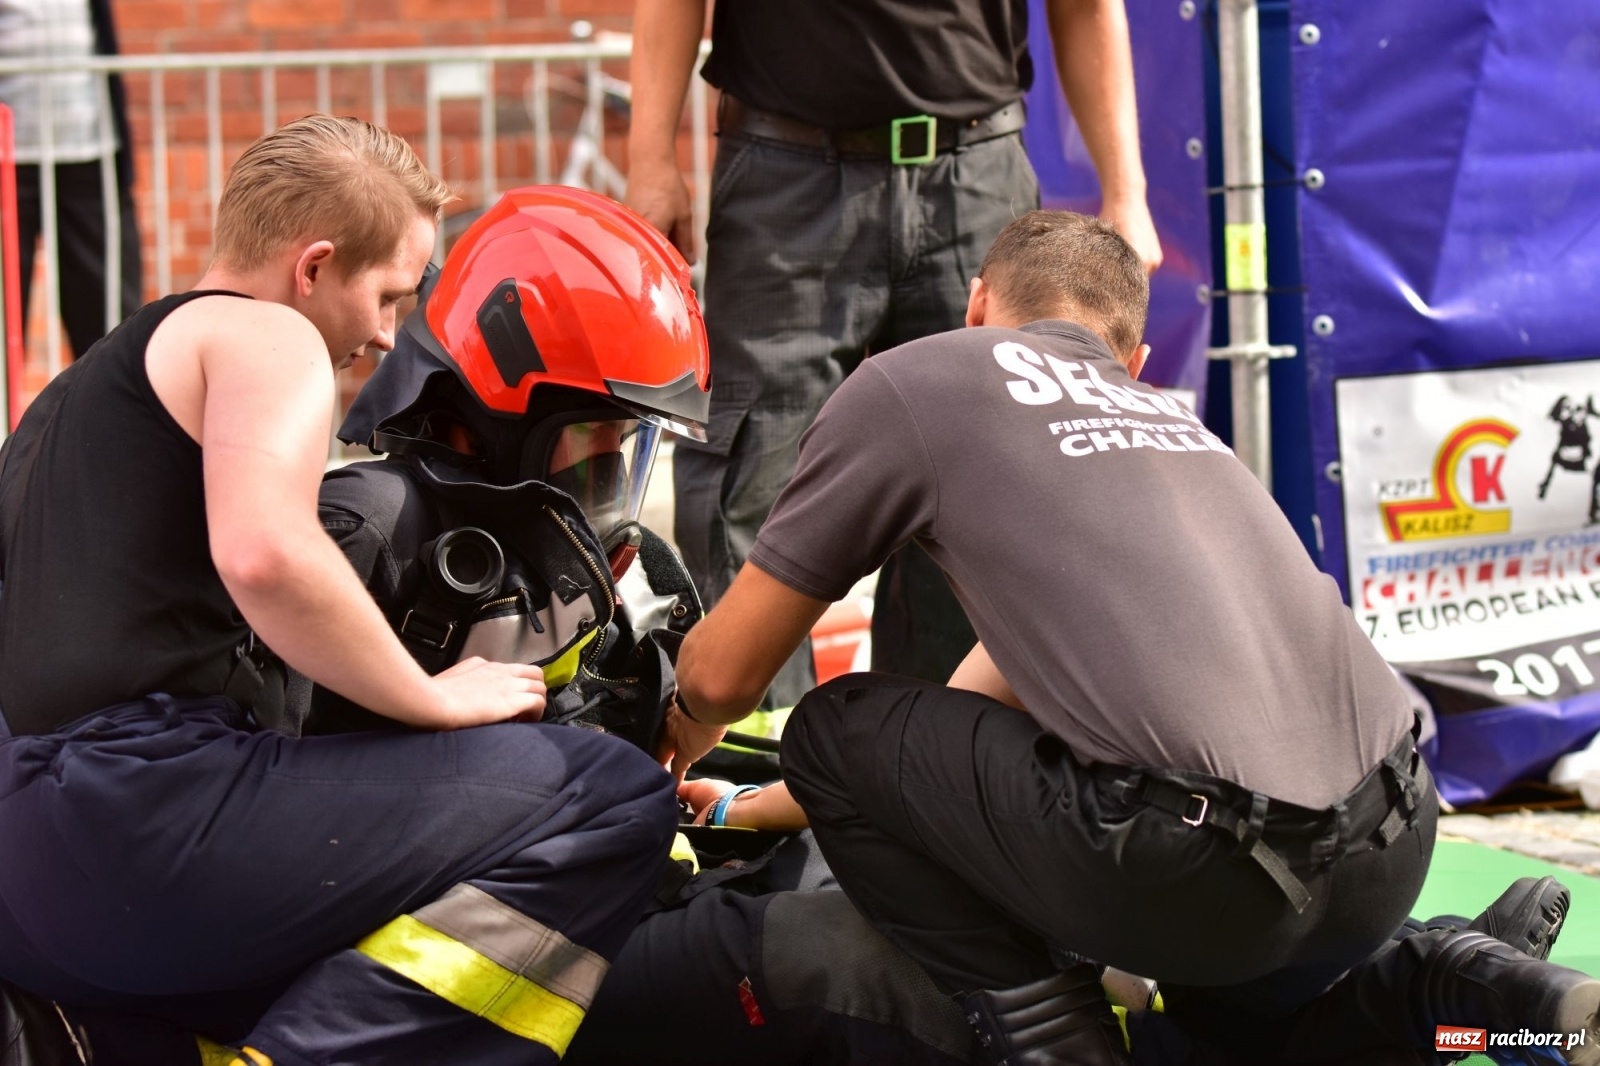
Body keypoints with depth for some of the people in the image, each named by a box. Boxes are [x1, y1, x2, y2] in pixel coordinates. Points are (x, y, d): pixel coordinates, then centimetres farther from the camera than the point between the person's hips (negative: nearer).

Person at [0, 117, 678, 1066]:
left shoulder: (77, 391, 27)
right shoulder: (264, 338, -1)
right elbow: (264, 554, -20)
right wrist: (438, 702, -9)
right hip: (144, 802, -10)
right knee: (615, 796, -13)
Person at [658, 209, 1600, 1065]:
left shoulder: (912, 379, 11)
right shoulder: (1169, 417, 30)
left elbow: (724, 676, 16)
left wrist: (682, 739, 41)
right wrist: (773, 805, 52)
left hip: (1203, 865, -7)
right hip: (1395, 844, 7)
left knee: (834, 733, 15)